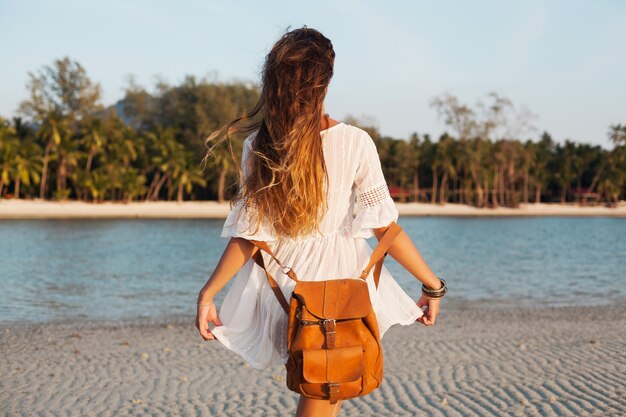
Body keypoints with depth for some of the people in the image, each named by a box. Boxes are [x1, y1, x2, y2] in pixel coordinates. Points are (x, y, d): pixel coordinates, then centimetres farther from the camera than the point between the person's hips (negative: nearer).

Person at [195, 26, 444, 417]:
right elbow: (384, 227, -13)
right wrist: (432, 284, -3)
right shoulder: (354, 143, -14)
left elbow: (248, 238, -8)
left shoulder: (257, 146, -9)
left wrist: (208, 293, 2)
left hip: (278, 282, 2)